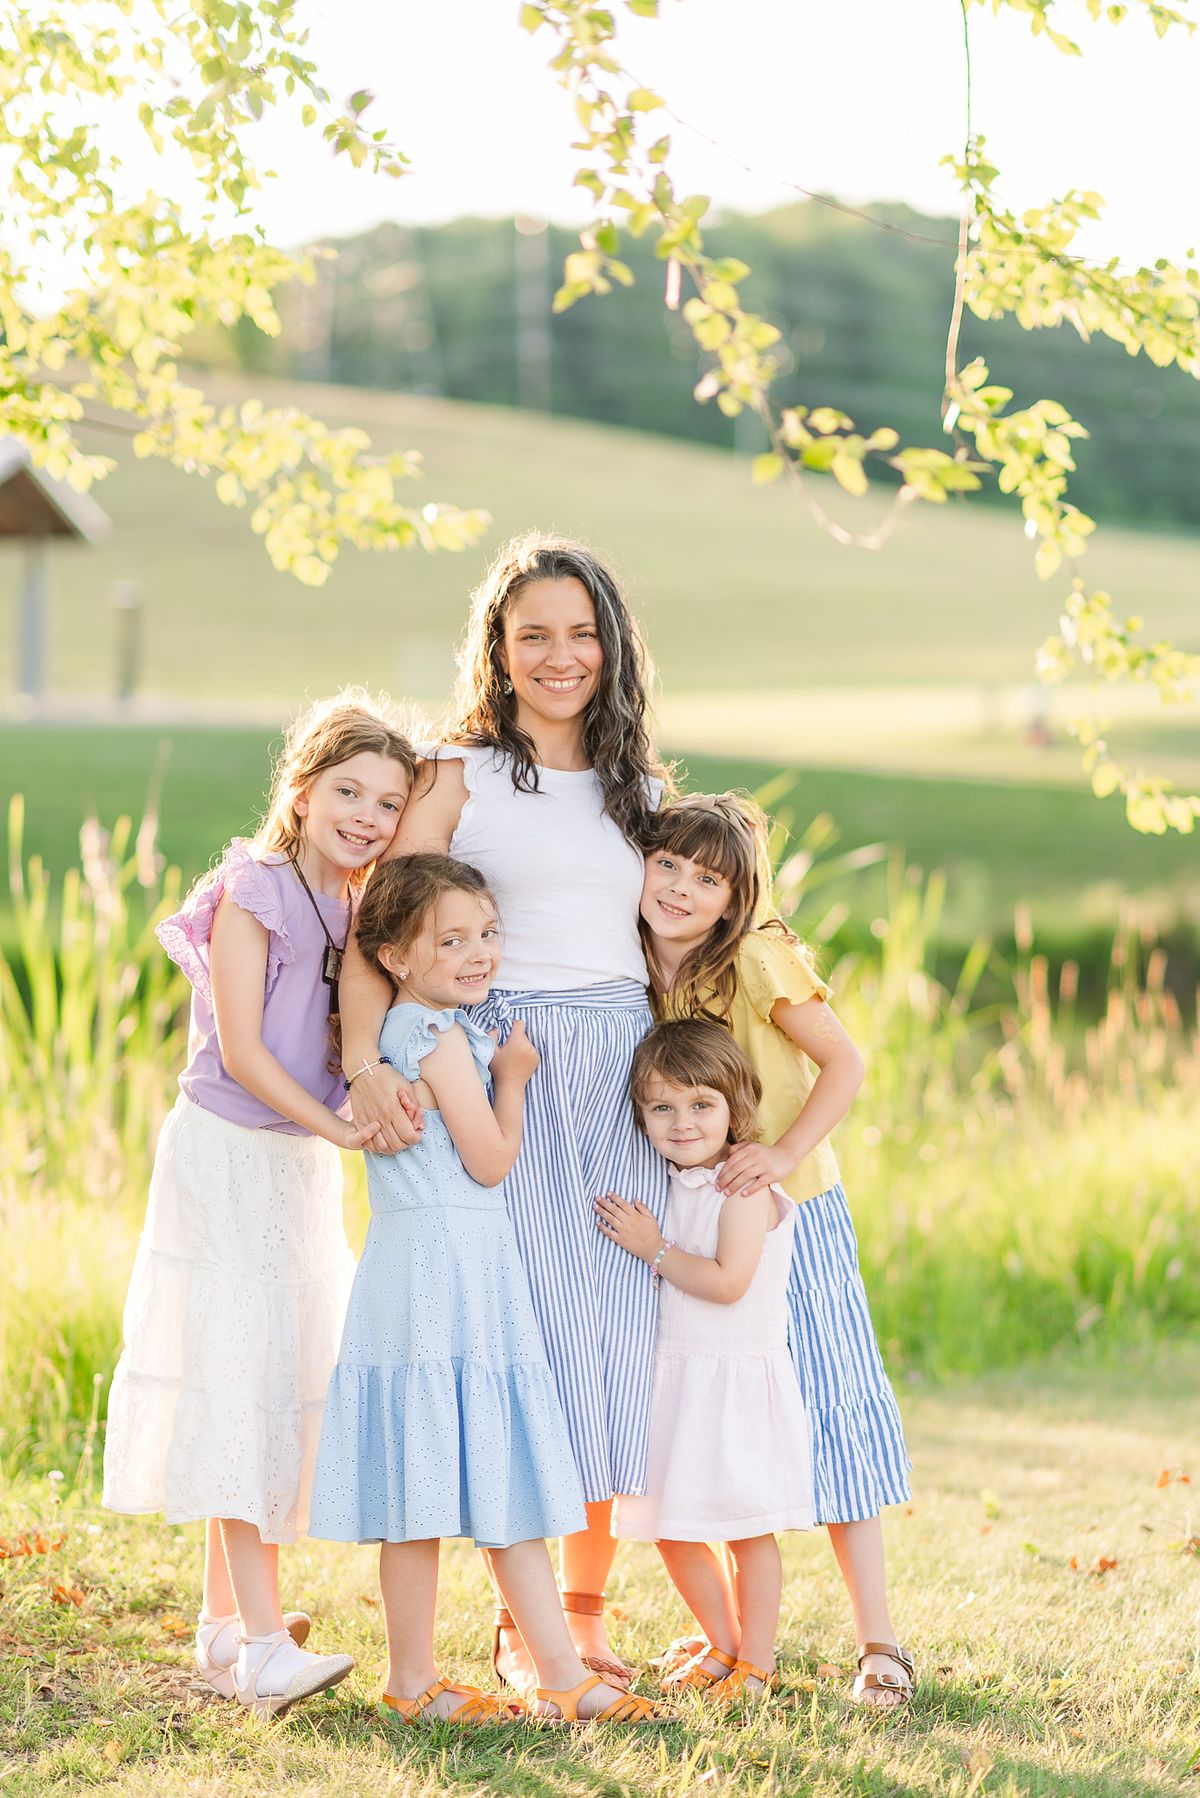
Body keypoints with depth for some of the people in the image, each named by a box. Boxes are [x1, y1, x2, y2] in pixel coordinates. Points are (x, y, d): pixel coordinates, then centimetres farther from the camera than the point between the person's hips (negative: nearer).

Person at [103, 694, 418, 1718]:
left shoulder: (361, 910, 9)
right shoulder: (253, 893, -12)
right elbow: (240, 1051, -17)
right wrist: (334, 1128, -20)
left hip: (305, 1167, 8)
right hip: (228, 1159, -7)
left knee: (276, 1387, 10)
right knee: (240, 1383, -10)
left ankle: (225, 1630, 19)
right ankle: (264, 1644, -14)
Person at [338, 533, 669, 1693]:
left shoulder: (643, 792, 16)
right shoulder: (458, 779, 3)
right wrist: (366, 1064, -24)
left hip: (627, 1076, 4)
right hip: (503, 1070, -3)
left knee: (619, 1332, 1)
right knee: (525, 1332, -7)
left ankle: (587, 1607, 13)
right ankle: (519, 1622, 4)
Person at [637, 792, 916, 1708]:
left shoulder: (757, 961, -17)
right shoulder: (637, 971, -2)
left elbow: (846, 1062, -14)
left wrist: (783, 1152, -24)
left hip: (791, 1207, -5)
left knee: (830, 1407, -4)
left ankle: (878, 1640, 0)